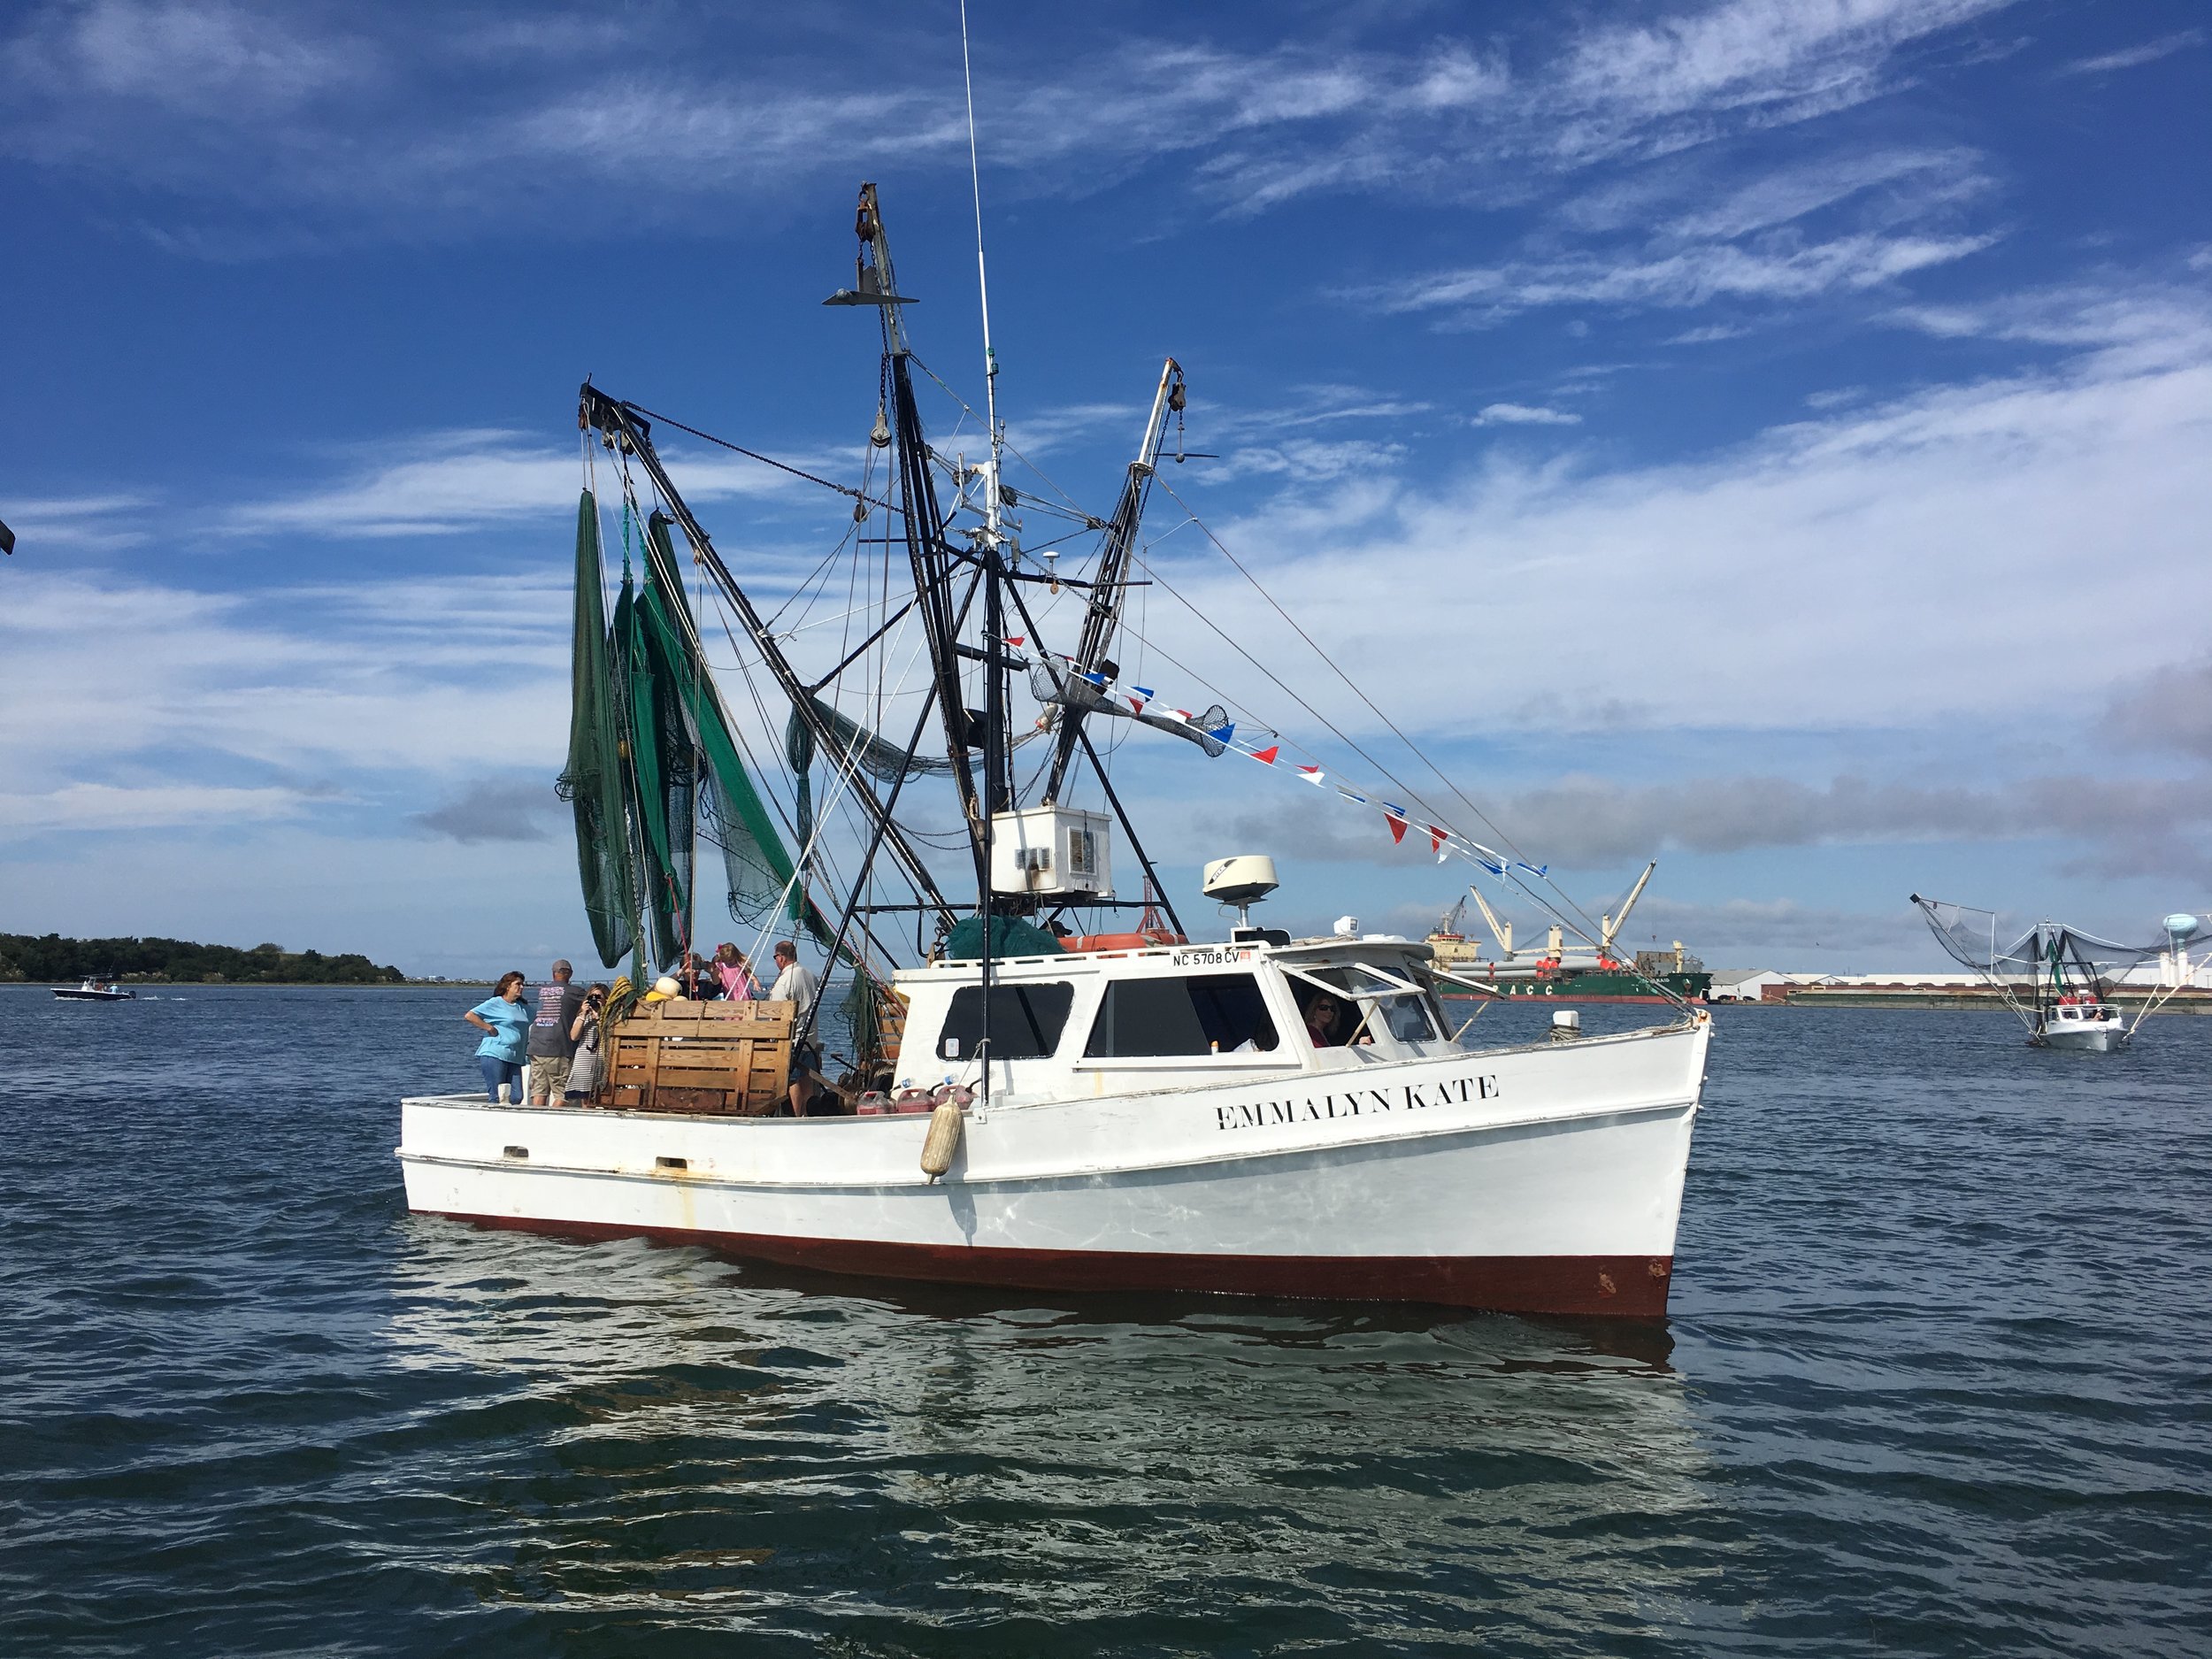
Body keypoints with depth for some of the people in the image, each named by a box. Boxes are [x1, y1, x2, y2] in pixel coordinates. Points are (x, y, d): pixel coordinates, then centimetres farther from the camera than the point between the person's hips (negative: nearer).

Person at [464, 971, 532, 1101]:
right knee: (496, 1097, -9)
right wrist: (490, 1028, -12)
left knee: (516, 1097, -4)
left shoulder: (522, 1008, 18)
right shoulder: (494, 1003, -1)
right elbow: (469, 1016, -8)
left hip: (514, 1059, 7)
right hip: (494, 1055, -6)